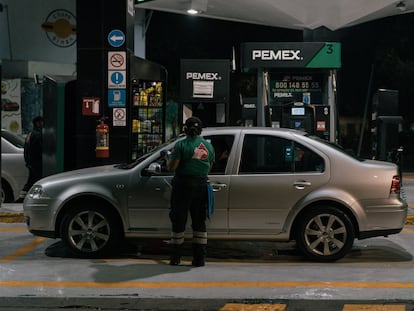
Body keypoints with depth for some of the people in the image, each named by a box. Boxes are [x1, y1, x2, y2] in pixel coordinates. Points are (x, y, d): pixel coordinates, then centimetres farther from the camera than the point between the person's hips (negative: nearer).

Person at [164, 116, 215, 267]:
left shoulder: (181, 145, -9)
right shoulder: (208, 146, 8)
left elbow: (172, 167, -12)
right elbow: (209, 168, 13)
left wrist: (168, 159, 8)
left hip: (183, 185, -4)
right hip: (201, 185, 4)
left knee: (179, 220, 5)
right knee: (199, 222, 10)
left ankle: (175, 257, 11)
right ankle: (199, 258, 8)